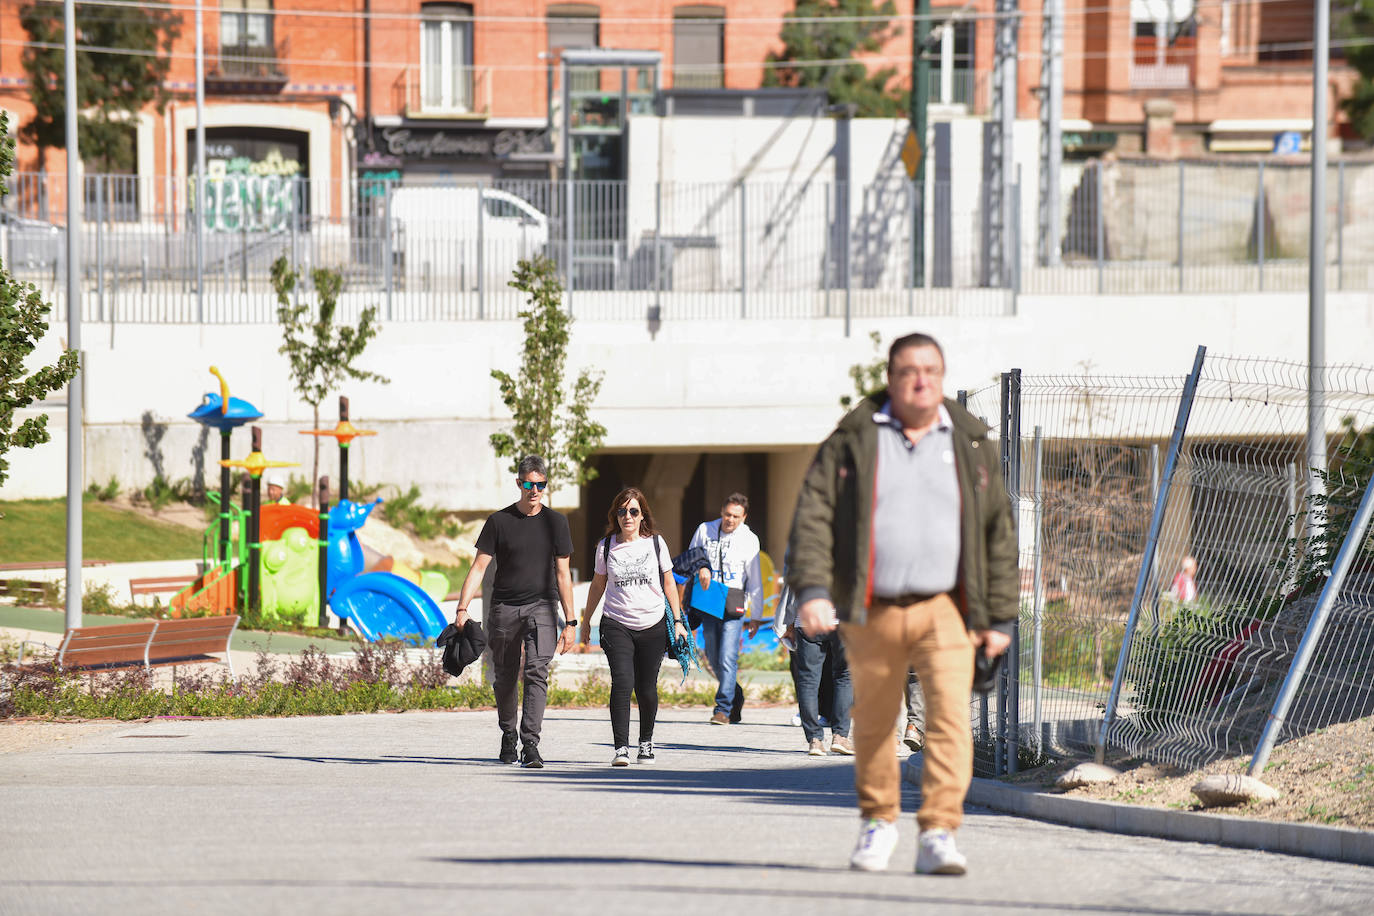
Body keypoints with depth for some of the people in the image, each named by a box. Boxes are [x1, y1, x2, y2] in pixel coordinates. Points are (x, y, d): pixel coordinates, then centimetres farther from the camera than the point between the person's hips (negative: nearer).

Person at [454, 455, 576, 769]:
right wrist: (462, 608, -12)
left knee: (537, 672, -18)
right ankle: (508, 735, 31)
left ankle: (530, 744, -23)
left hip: (542, 606, -1)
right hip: (504, 608, 1)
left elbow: (562, 574, 10)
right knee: (505, 679, 7)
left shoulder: (555, 522, 7)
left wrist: (569, 622, 6)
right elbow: (478, 567, 0)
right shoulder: (499, 521, 3)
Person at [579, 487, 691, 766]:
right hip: (616, 625, 0)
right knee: (622, 683, -16)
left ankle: (646, 742, 25)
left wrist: (678, 621, 7)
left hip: (653, 625, 0)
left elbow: (668, 583, 11)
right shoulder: (606, 547, 4)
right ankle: (620, 748, -16)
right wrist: (586, 622, 21)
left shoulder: (655, 543, 3)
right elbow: (597, 586, 16)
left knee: (646, 689, 2)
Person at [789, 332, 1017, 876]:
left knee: (951, 716, -15)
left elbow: (998, 534, 12)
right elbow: (813, 517, -2)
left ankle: (938, 833, -16)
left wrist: (1000, 617, 8)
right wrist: (812, 590, -15)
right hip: (872, 612, 0)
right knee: (873, 723, 12)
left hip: (945, 611, 0)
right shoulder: (852, 441, 4)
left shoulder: (970, 446, 9)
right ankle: (878, 822, 32)